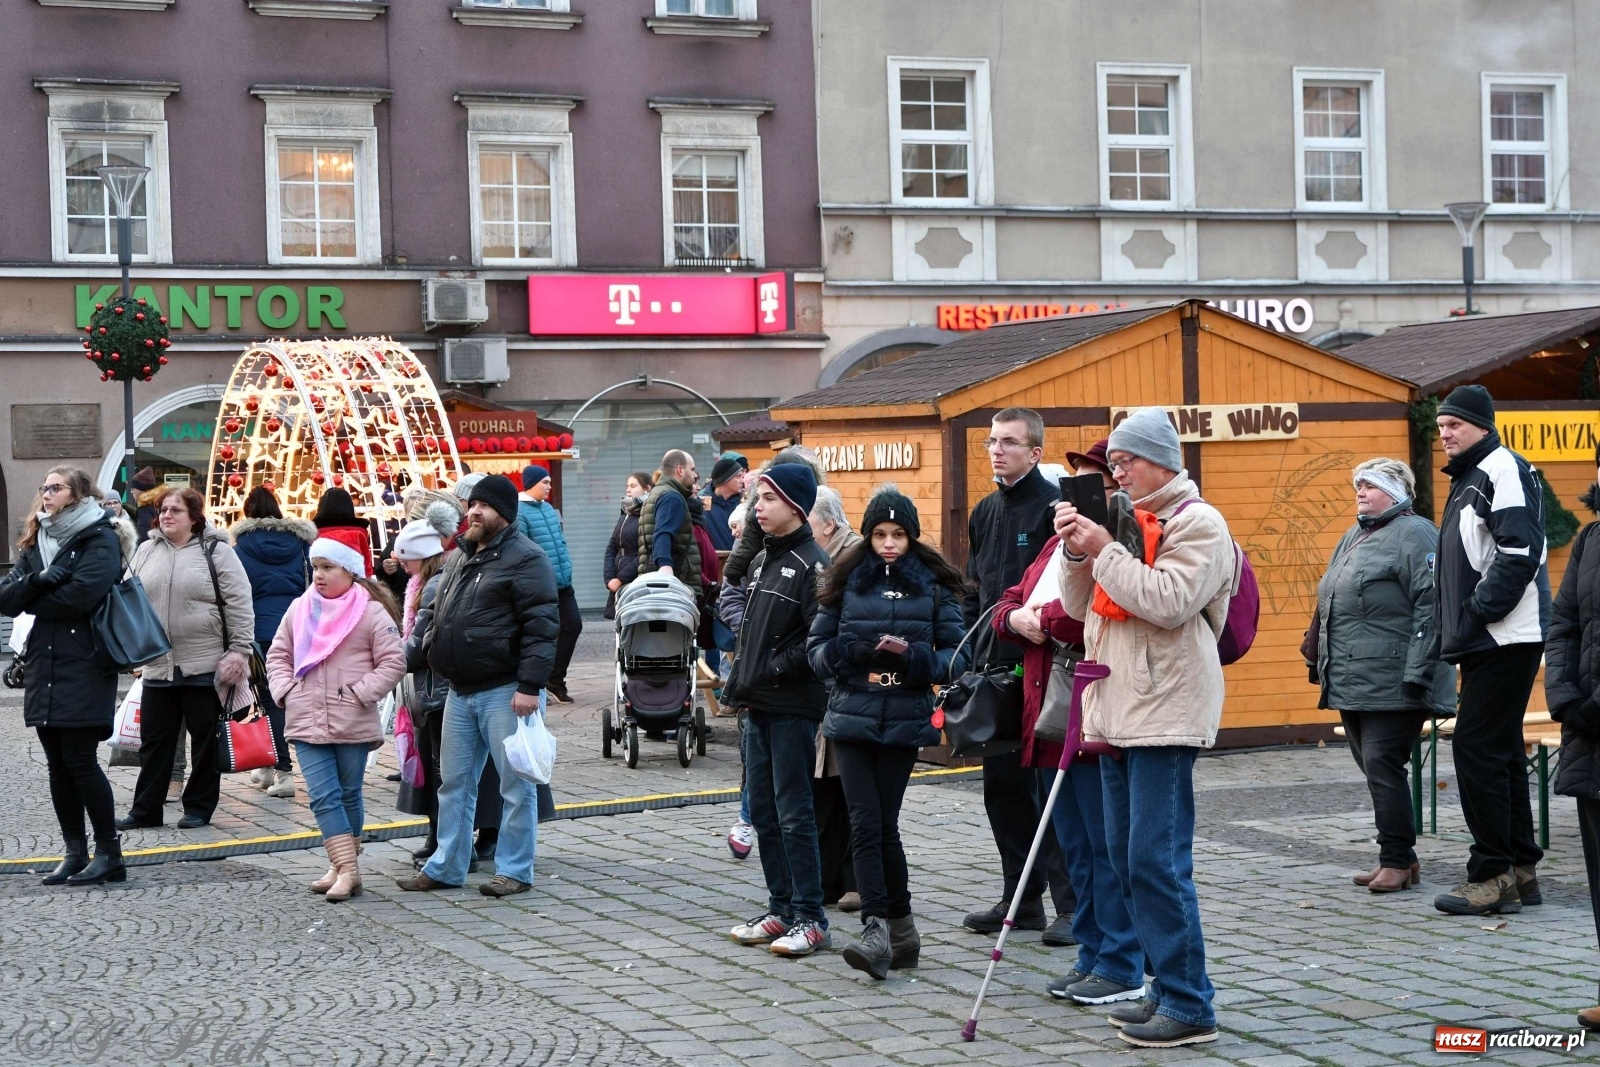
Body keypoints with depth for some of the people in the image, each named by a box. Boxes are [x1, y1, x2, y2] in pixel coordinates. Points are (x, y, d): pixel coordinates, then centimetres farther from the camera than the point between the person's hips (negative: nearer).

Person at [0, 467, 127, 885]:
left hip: (84, 669, -7)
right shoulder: (36, 543, 16)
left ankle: (109, 854, 0)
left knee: (80, 761, -8)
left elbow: (81, 595, -20)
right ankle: (74, 852, 14)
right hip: (43, 669, 7)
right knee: (58, 764, 7)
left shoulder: (100, 539, -5)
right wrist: (38, 581, -14)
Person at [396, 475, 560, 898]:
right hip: (461, 690, 9)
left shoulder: (524, 559, -10)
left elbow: (541, 626, -16)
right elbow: (441, 612, 31)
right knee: (454, 782, 13)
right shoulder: (460, 558, 18)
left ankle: (514, 871, 7)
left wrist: (530, 686, -21)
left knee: (515, 784, -1)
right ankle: (445, 867, 21)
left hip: (505, 692, -8)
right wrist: (432, 642, 16)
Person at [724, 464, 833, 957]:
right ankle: (781, 910, 19)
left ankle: (810, 918, 2)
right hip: (757, 707, 8)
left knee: (794, 815, -5)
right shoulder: (760, 561, 16)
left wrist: (769, 672, -15)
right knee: (763, 814, 11)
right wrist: (740, 680, 10)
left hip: (792, 708, -8)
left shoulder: (812, 564, -11)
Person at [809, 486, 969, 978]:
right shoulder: (846, 580, 7)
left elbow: (956, 655, 3)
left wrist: (913, 658, -16)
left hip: (905, 720, -1)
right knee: (867, 824, -7)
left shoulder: (935, 586, 4)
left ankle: (891, 929, 12)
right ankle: (879, 929, -11)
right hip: (852, 716, 1)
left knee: (884, 825, 2)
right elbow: (817, 646, 8)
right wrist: (852, 653, -13)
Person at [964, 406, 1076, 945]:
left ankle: (1071, 904, 4)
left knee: (1052, 786, -3)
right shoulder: (985, 512, 14)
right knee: (1002, 788, 11)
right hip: (994, 669, 8)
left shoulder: (1056, 507, -9)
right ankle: (1021, 898, 20)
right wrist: (969, 653, 13)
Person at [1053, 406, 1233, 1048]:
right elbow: (1081, 606, 17)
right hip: (1117, 713, 9)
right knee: (1128, 858, 10)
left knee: (1156, 861, -11)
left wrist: (1104, 550, -15)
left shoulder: (1197, 523, -5)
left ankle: (1188, 1006, -6)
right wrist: (1078, 550, 1)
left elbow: (1169, 601, -19)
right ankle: (1168, 987, 19)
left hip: (1164, 714, -9)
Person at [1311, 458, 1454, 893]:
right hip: (1351, 685, 9)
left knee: (1383, 766, -11)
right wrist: (1323, 663, 23)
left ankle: (1397, 859, -5)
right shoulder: (1353, 538, 21)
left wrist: (1417, 672, -21)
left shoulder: (1414, 533, -8)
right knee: (1375, 769, 10)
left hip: (1390, 687, -9)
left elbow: (1430, 606, -16)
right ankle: (1396, 858, 16)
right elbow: (1330, 604, 28)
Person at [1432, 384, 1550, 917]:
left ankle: (1492, 875, -7)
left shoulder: (1503, 470, -11)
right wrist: (1459, 625, 15)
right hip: (1486, 640, 10)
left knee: (1477, 749, -10)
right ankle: (1521, 869, 18)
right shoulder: (1469, 478, 20)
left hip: (1506, 637, -10)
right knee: (1501, 752, 12)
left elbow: (1519, 554, -21)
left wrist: (1474, 615, -19)